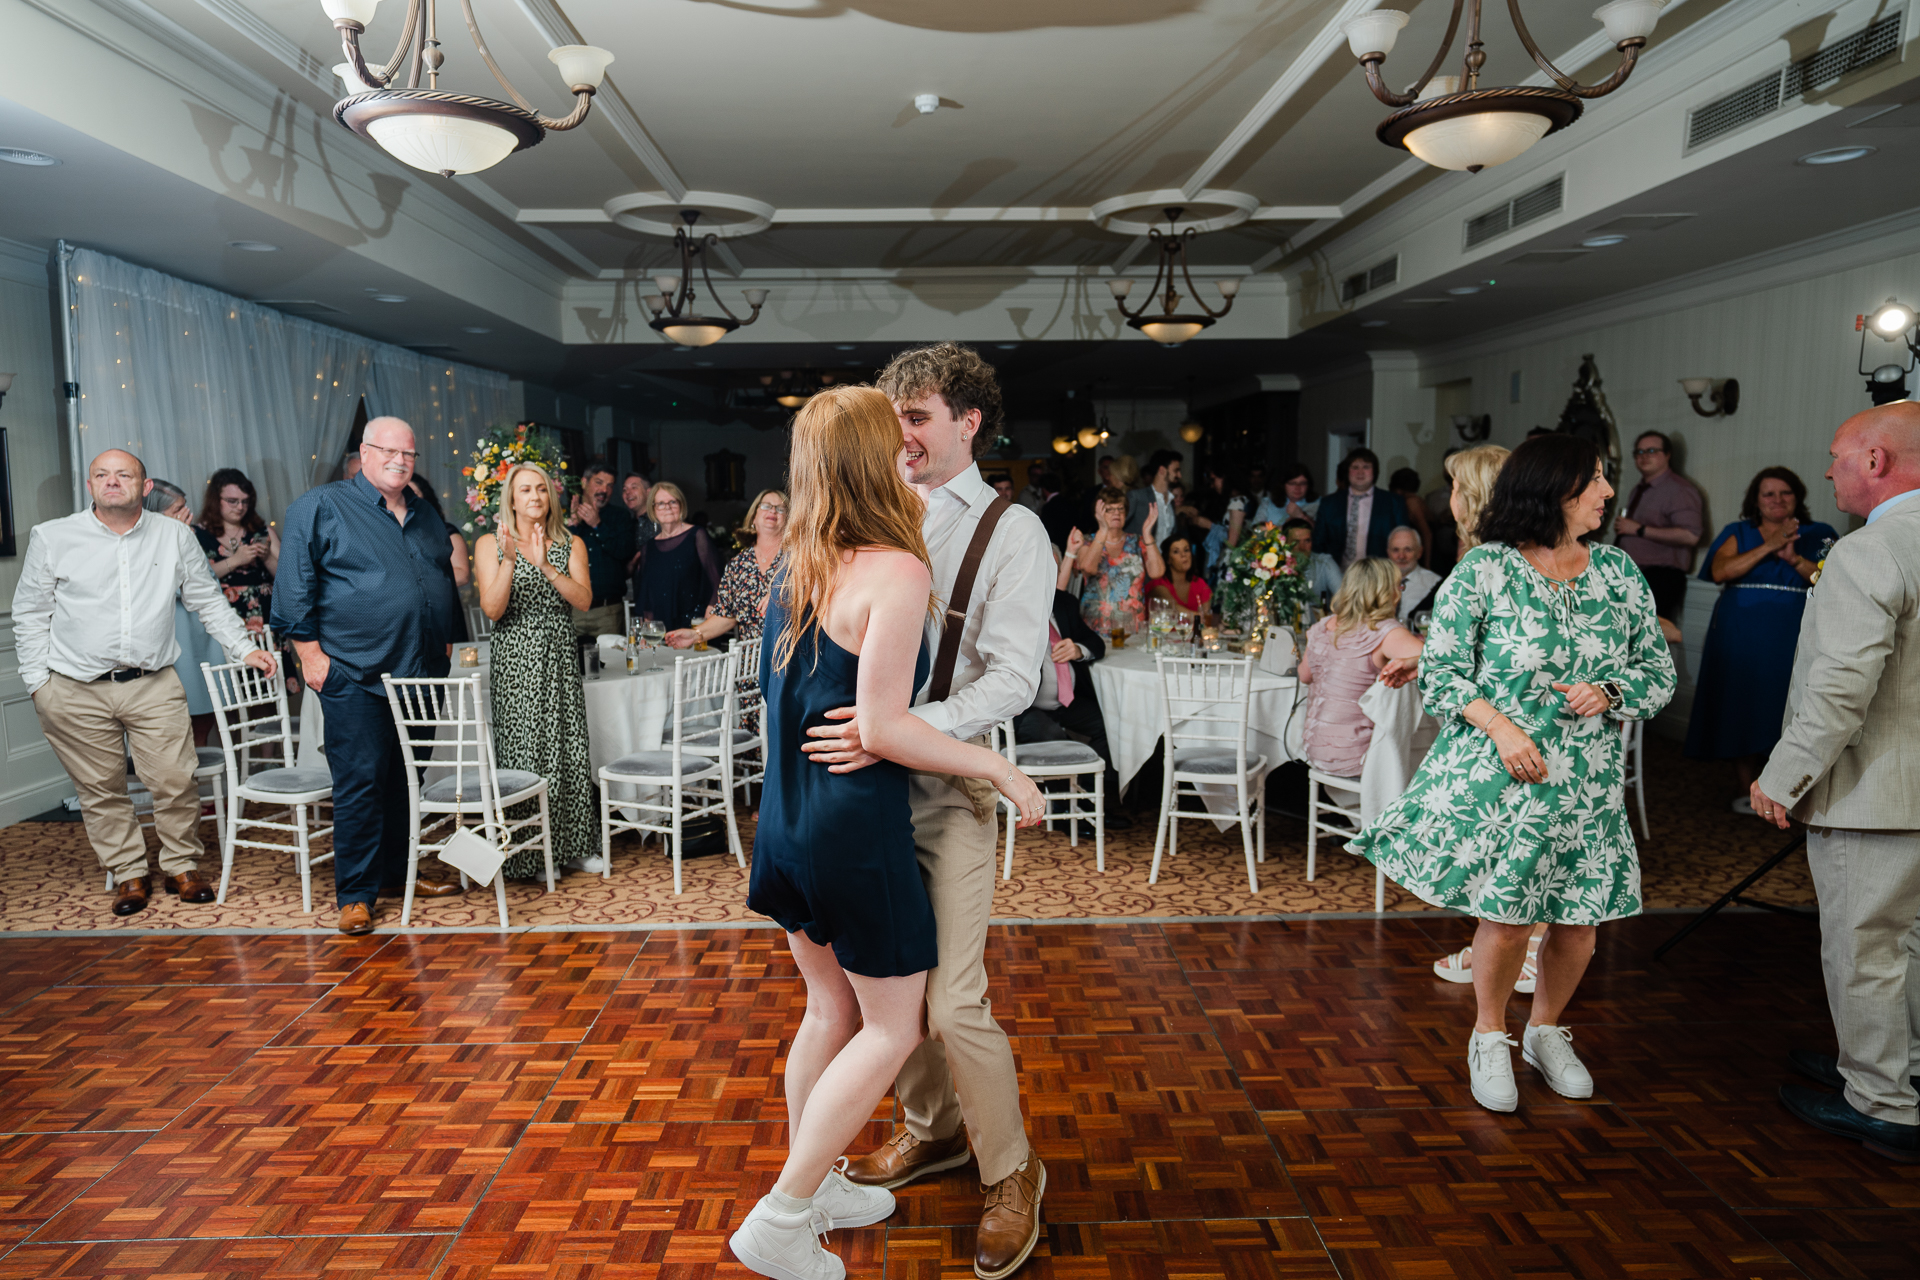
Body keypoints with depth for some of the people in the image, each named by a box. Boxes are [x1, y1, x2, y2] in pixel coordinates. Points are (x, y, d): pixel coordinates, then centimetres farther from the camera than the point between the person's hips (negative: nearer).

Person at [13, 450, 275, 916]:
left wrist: (244, 648, 7)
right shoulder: (51, 537, 3)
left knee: (176, 780, -3)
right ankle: (128, 874, 21)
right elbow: (31, 614, 8)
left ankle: (182, 867, 16)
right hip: (76, 691, 0)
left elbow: (208, 601, 15)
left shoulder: (175, 536, 6)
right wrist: (37, 681, 3)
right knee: (101, 790, 7)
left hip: (154, 685, 0)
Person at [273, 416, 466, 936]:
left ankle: (396, 874, 26)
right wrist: (309, 650, -11)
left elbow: (446, 580, 26)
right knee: (361, 781, -5)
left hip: (420, 673, 6)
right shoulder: (321, 507, -2)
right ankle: (355, 894, 4)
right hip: (356, 676, -6)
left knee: (407, 780, 13)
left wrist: (445, 640, 20)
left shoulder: (425, 516, 17)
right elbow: (295, 584, -6)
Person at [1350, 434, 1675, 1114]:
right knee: (1506, 918, -2)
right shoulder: (1485, 569, -6)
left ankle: (1547, 1031, 36)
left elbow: (1658, 671, 11)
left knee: (1578, 922, 9)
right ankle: (1489, 1038, 24)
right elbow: (1441, 670, -6)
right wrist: (1502, 727, -18)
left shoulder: (1619, 571, 6)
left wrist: (1607, 692, -10)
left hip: (1587, 784, 4)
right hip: (1496, 776, -4)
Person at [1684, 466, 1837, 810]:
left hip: (1792, 640, 0)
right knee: (1743, 710, 1)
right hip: (1740, 639, 1)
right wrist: (1769, 546, -12)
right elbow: (1720, 572, -7)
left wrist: (1794, 558, -14)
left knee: (1787, 713, -7)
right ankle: (1748, 790, 11)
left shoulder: (1817, 536, 11)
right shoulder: (1738, 533, 11)